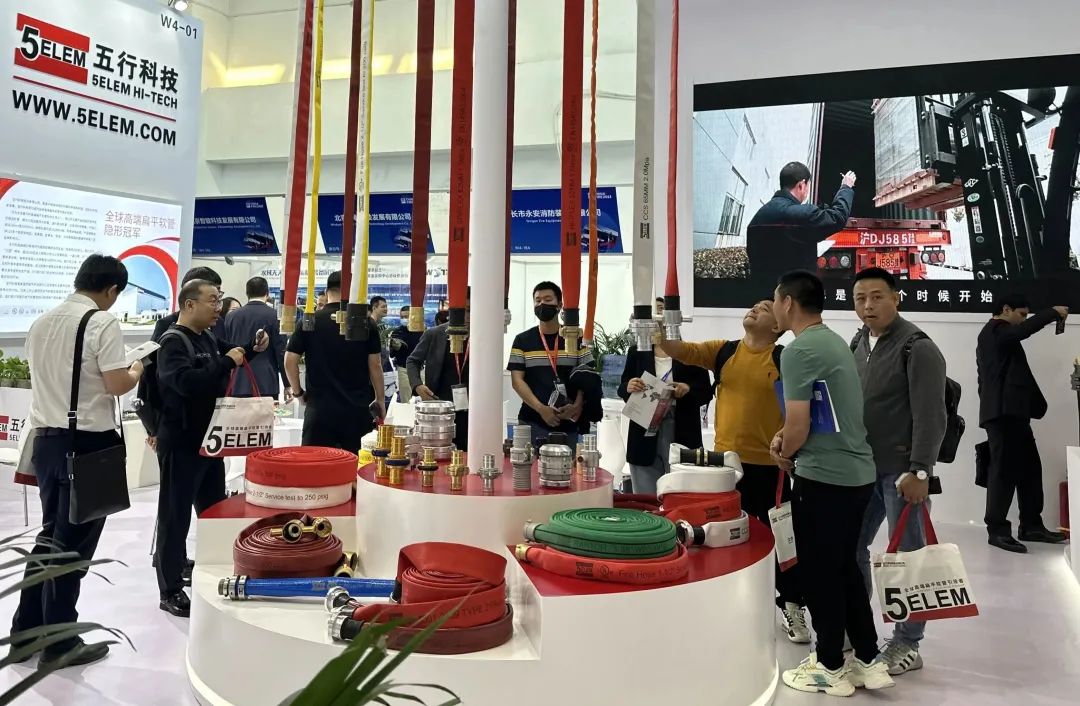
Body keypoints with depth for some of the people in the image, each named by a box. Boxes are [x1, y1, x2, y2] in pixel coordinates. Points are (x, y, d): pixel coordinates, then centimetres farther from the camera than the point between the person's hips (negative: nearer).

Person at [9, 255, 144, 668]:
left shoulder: (41, 323, 11)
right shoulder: (102, 322, -12)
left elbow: (51, 378, 18)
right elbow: (116, 385, -18)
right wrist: (137, 371, 3)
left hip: (46, 438, 7)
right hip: (87, 442, -7)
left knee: (50, 534, 19)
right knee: (74, 542, 2)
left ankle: (26, 631, 26)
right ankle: (59, 644, 11)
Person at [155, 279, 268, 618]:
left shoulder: (209, 338, 9)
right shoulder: (173, 342, -16)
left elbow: (233, 355, 28)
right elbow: (186, 381, -33)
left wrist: (252, 349, 7)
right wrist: (226, 362, -25)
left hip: (210, 440, 9)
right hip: (182, 444, -9)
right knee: (176, 518, 2)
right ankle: (170, 591, 14)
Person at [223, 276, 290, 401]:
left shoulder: (231, 317, 8)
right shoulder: (273, 315, -5)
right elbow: (281, 351, -7)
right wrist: (287, 385, 0)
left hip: (238, 386, 4)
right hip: (266, 385, -4)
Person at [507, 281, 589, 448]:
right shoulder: (522, 340, 6)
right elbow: (517, 380, -1)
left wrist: (577, 406, -12)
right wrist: (541, 408, -14)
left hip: (568, 423, 1)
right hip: (532, 422, -1)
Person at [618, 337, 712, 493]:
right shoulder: (637, 352, 8)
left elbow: (706, 392, 4)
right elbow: (622, 390, 11)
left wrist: (688, 389, -16)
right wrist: (628, 387, -12)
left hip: (682, 435, -1)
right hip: (645, 435, 2)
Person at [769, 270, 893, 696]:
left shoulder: (798, 350, -16)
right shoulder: (835, 342, 13)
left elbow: (798, 426, -18)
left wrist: (785, 454, 1)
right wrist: (786, 437, 8)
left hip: (823, 477, -9)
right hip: (857, 473, 9)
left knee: (819, 574, 5)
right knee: (846, 567, 18)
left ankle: (830, 669, 18)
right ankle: (869, 661, 27)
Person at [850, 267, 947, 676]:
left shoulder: (917, 348, -12)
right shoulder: (858, 344, 10)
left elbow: (931, 416, -17)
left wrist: (919, 471, -20)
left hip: (902, 472, -7)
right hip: (863, 468, 7)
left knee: (907, 556, 3)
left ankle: (907, 644, 17)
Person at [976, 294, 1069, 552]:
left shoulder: (995, 335, 26)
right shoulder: (995, 330, -6)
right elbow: (1024, 330, -27)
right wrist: (1053, 313, -15)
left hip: (1011, 413, 11)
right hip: (1004, 413, -11)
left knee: (1029, 468, 10)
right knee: (1004, 470, -9)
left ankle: (1031, 525, 15)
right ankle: (997, 530, -6)